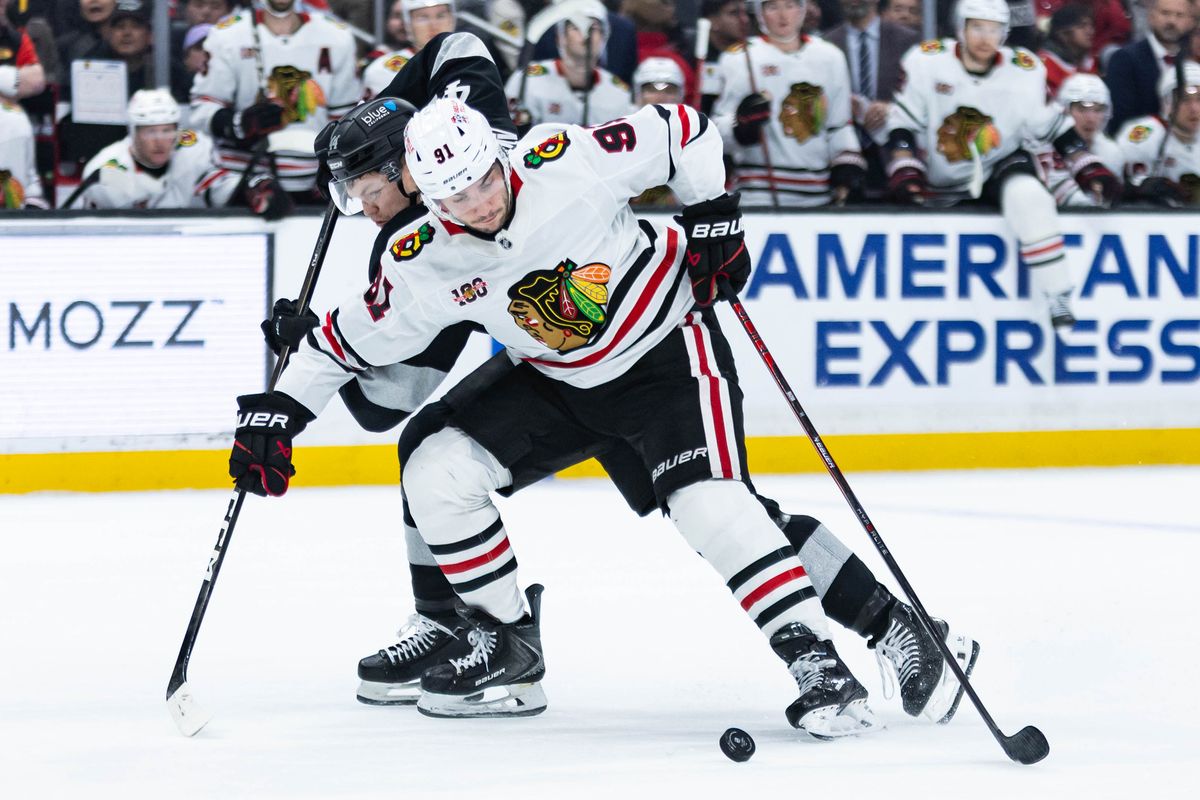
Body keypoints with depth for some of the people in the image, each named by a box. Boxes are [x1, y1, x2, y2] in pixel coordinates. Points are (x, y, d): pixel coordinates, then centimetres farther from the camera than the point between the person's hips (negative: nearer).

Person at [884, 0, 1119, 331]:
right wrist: (905, 172, -16)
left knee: (1029, 196, -32)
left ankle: (1058, 300, -36)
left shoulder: (1025, 71, -8)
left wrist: (1089, 169, -8)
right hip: (942, 184, 3)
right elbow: (903, 122, -4)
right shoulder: (927, 62, -10)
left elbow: (1054, 126, 1)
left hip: (1001, 167, -3)